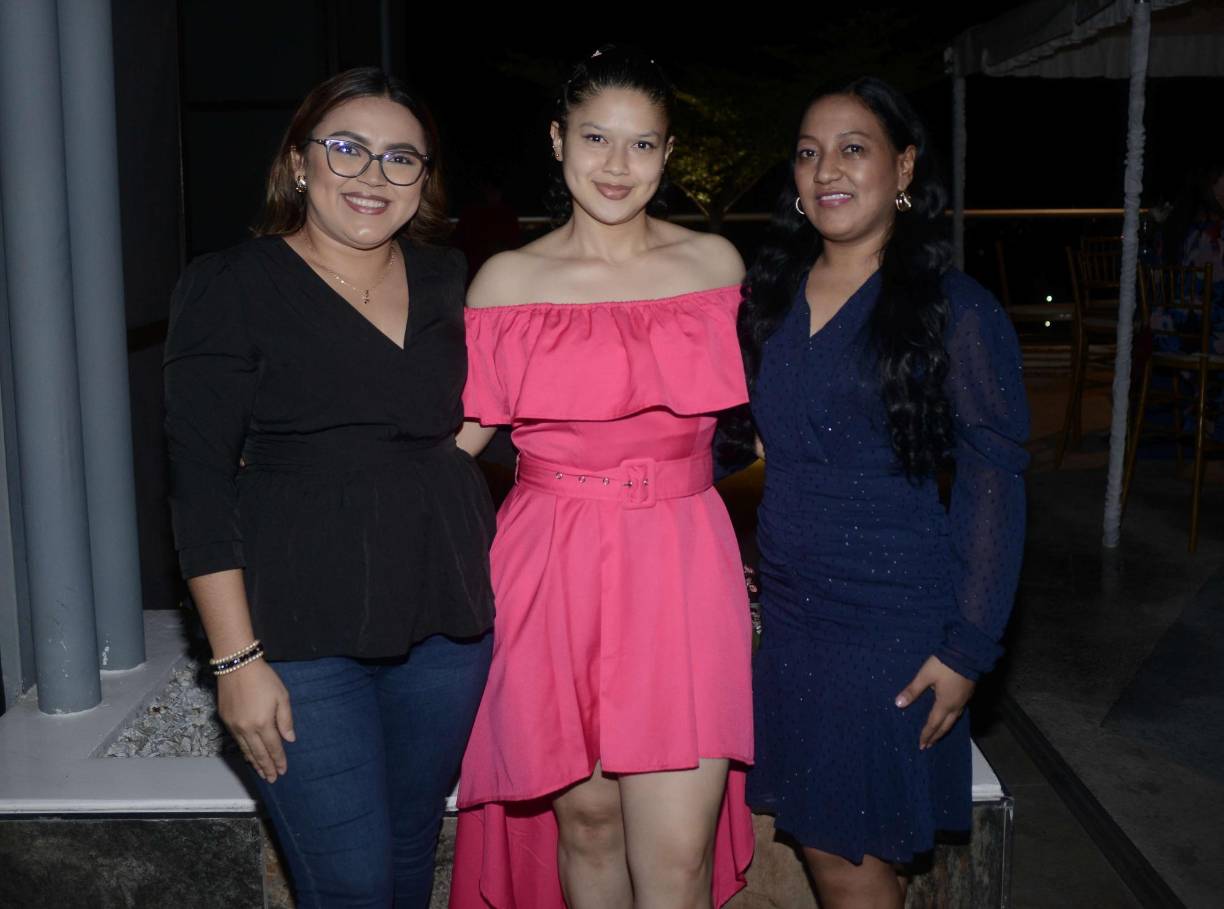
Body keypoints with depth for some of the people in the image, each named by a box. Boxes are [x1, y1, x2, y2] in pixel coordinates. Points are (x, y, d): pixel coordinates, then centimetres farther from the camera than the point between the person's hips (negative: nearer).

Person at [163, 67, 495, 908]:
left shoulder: (447, 281, 9)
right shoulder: (230, 287, -4)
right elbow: (201, 481, -8)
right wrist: (237, 657, -12)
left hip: (448, 618, 5)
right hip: (301, 629, -4)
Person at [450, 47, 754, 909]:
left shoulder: (716, 263, 7)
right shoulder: (508, 280, 3)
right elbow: (452, 434, 5)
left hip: (680, 574, 1)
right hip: (553, 576, 0)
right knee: (585, 820, 11)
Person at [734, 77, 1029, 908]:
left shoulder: (956, 311, -9)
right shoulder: (771, 296, 7)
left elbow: (996, 482, -9)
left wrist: (969, 647, -13)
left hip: (894, 625, -5)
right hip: (789, 613, 5)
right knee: (818, 842, 15)